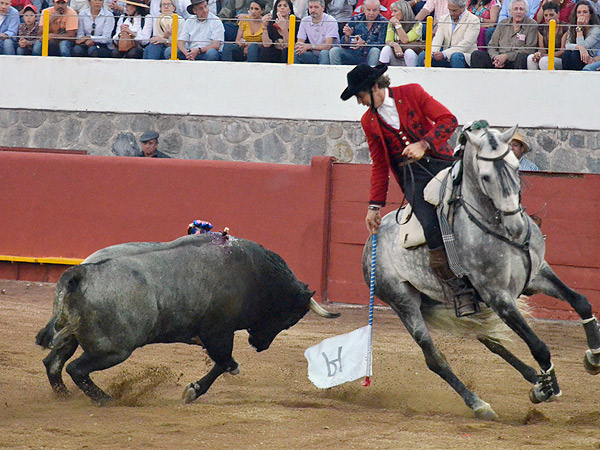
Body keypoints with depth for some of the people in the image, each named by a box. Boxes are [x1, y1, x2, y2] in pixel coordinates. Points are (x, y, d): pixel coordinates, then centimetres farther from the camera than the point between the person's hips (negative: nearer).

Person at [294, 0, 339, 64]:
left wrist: (309, 46, -31)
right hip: (314, 55, 4)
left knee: (324, 53, -36)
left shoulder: (330, 21, -13)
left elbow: (328, 46, -21)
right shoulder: (305, 21, 3)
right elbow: (299, 42, 1)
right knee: (294, 53, -19)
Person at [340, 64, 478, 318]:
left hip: (439, 161, -1)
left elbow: (448, 120, -2)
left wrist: (423, 144, -15)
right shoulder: (369, 122, 15)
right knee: (432, 229, -22)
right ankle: (460, 292, -18)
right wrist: (375, 205, 18)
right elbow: (380, 166, 22)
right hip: (411, 175, 1)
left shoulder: (411, 94, 4)